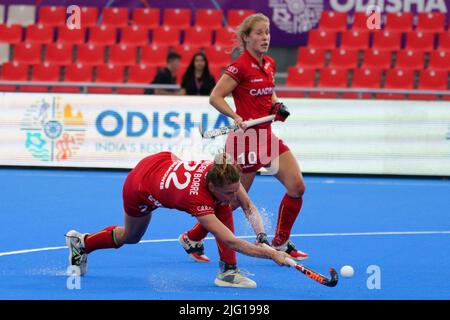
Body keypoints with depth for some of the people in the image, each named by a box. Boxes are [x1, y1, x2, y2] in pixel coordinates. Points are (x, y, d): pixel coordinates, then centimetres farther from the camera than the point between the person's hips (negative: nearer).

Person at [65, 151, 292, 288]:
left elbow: (249, 208, -19)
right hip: (139, 189, -5)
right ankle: (82, 244, 52)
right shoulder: (196, 199, -45)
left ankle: (228, 270, -8)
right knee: (129, 237, 24)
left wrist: (262, 236, -35)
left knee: (224, 209, -17)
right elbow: (231, 242, -48)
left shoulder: (223, 173, -32)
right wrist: (271, 254, -53)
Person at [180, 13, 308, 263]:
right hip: (246, 138, -8)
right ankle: (192, 237, 19)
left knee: (297, 187, -2)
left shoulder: (269, 64, 8)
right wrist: (237, 118, -27)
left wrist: (277, 105, 5)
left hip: (266, 136, 8)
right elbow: (215, 97, -16)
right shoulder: (240, 66, -15)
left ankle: (280, 243, 11)